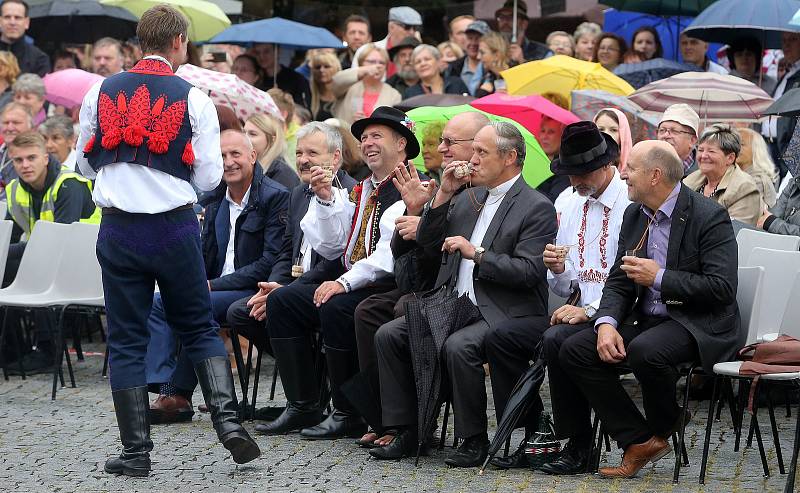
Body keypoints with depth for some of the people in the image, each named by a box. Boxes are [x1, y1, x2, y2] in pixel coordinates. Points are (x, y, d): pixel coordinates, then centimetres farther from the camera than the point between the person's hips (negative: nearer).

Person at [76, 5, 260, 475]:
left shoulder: (101, 92, 3)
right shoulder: (193, 98, -4)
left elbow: (86, 163, 12)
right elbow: (210, 176, -3)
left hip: (118, 229, 1)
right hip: (175, 227, -1)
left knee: (126, 340, 7)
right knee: (200, 329, 13)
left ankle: (136, 450, 5)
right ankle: (228, 419, -4)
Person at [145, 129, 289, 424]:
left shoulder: (276, 197, -9)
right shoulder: (215, 200, 15)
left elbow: (271, 261, -16)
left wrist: (215, 285, -17)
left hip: (253, 291, -8)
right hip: (215, 287, 8)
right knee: (158, 302, -12)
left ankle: (179, 395, -20)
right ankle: (164, 389, -21)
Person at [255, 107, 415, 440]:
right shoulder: (361, 191, 19)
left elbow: (391, 253, -19)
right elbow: (332, 248, 13)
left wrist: (346, 282, -24)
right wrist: (326, 200, 1)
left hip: (387, 286, -9)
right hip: (349, 282, 9)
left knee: (336, 308, -32)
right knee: (282, 301, -5)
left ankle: (349, 415, -18)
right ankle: (302, 407, -3)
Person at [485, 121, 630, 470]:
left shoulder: (632, 203, -9)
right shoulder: (573, 205, 16)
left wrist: (590, 311, -20)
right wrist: (559, 270, -3)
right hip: (578, 310, 8)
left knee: (555, 341, -33)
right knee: (500, 338, -11)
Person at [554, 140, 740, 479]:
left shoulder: (709, 217, -13)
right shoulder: (634, 215, 10)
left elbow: (723, 287, -20)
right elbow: (618, 281, 11)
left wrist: (659, 278, -19)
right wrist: (606, 323, -9)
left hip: (697, 324, -7)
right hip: (646, 320, 7)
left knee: (645, 351, -37)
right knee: (573, 350, -12)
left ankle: (662, 426, -4)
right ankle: (638, 441, -9)